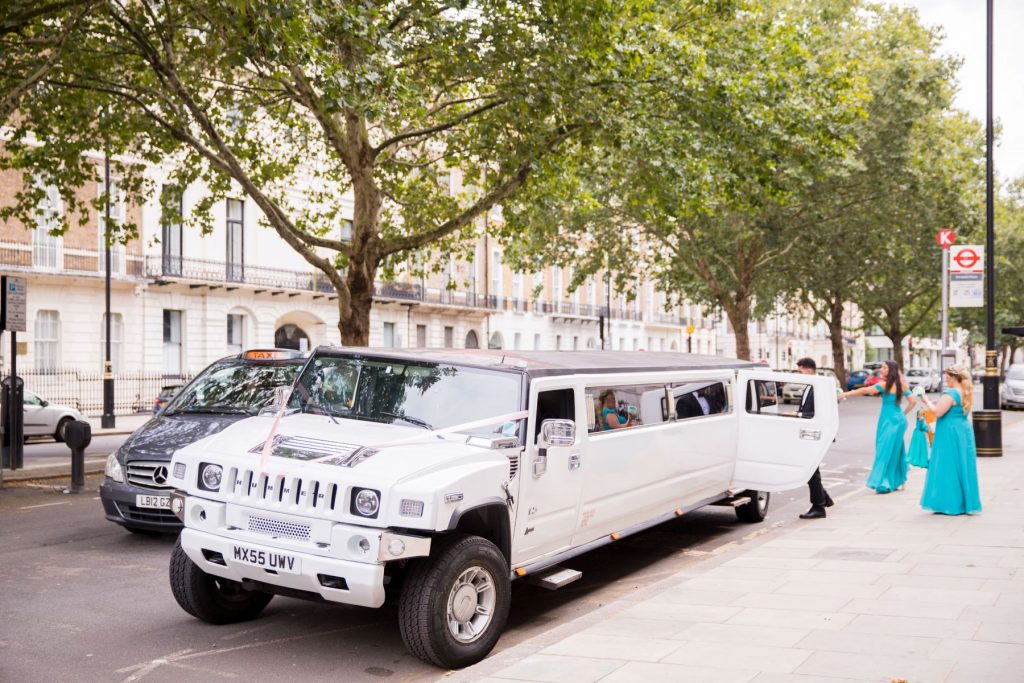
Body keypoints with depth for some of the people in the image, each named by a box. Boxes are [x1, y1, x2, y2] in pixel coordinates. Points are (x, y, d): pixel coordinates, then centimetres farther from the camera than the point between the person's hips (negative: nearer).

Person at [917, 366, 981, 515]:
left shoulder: (950, 393, -16)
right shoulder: (966, 393, 11)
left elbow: (938, 412, -20)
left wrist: (927, 401, -5)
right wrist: (935, 403, 14)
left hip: (950, 434, -9)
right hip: (964, 431, 9)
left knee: (948, 468, -2)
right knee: (962, 467, 12)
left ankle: (950, 504, 1)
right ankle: (965, 503, 17)